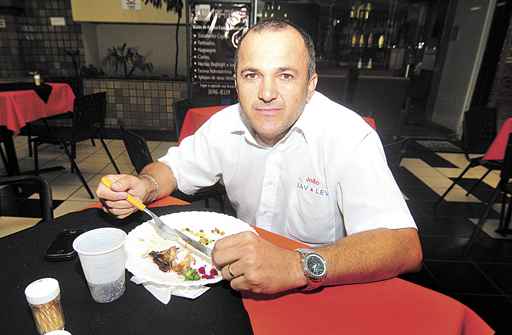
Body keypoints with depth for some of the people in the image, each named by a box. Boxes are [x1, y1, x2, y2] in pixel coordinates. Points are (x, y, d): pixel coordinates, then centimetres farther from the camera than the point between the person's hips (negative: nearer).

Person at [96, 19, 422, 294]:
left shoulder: (350, 137, -21)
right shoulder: (224, 125, -6)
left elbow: (405, 247, -27)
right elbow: (173, 168, 7)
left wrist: (298, 266, -42)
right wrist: (145, 186, -16)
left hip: (323, 292, -3)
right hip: (241, 277, 4)